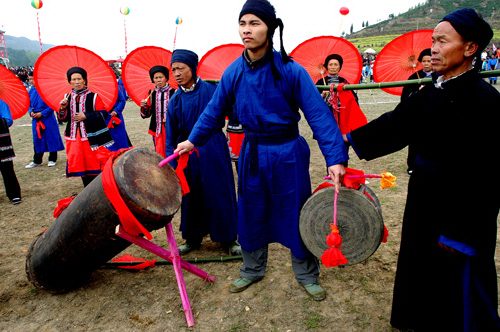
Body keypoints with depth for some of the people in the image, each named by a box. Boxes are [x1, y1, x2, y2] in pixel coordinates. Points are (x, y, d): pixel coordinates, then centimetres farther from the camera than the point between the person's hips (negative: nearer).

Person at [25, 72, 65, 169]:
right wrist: (31, 112, -3)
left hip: (48, 118, -5)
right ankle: (37, 161, 20)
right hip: (36, 119, 5)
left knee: (51, 138, 3)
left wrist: (42, 113, -14)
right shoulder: (31, 90, 5)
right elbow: (29, 104, 16)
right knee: (37, 139, 11)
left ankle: (52, 159, 17)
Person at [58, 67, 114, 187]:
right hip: (75, 137, 5)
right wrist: (63, 108, -8)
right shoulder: (67, 97, 9)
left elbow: (102, 114, -8)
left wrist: (86, 116, -17)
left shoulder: (93, 96, -5)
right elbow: (63, 118, 11)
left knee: (94, 163, -2)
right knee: (81, 164, 10)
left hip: (92, 136, -5)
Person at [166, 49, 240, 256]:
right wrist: (170, 163, 1)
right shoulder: (175, 100, 3)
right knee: (191, 197, 12)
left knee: (220, 194, 6)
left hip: (214, 152, -3)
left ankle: (228, 239, 22)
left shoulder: (211, 90, -5)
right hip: (188, 154, 3)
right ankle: (193, 238, 30)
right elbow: (171, 136, 5)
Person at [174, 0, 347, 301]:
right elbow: (215, 111, 8)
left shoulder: (290, 70, -16)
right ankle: (252, 270, 38)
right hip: (252, 153, 4)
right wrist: (193, 140, 6)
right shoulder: (234, 72, -4)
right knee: (250, 214, 15)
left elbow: (319, 114, -19)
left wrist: (335, 158, -27)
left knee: (296, 215, 8)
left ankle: (307, 275, 31)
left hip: (287, 153, -3)